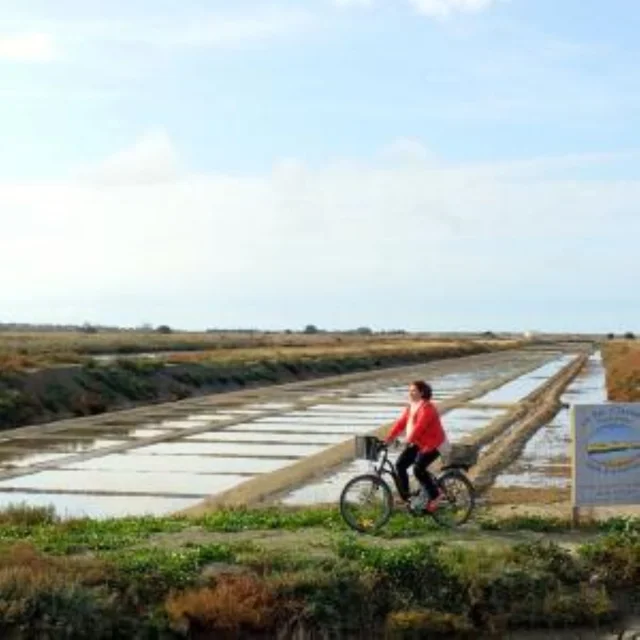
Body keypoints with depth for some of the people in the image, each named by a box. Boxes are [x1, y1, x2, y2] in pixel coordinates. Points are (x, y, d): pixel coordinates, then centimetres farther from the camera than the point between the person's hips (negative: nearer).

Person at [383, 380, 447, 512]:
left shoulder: (427, 408, -19)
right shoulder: (411, 407, 10)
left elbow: (420, 426, -30)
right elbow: (401, 422, 3)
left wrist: (409, 440, -39)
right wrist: (389, 438, -8)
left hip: (432, 444, -9)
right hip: (417, 443, 9)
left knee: (418, 469, -23)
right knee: (400, 464, -5)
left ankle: (435, 495, -3)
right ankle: (405, 497, 5)